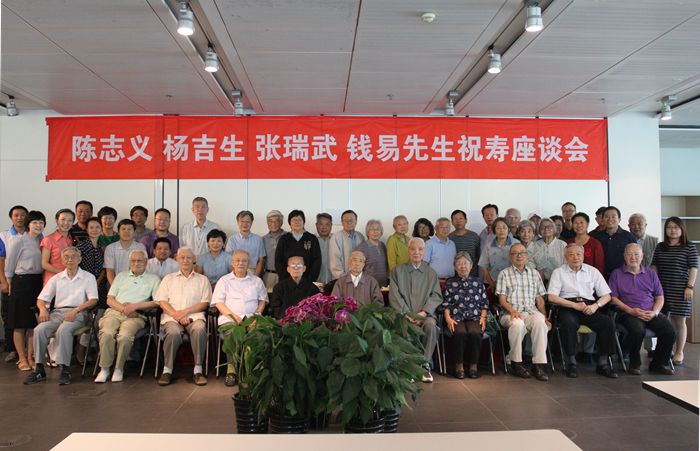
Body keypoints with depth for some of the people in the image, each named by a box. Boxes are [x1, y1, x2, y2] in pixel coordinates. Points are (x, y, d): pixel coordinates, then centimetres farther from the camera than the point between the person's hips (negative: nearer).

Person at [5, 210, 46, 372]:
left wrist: (42, 283, 9)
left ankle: (30, 357, 16)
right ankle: (22, 359, 9)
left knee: (34, 322, 7)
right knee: (20, 323, 1)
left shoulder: (42, 240, 8)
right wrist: (11, 285, 3)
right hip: (21, 282, -5)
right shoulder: (19, 240, -7)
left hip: (38, 282, 5)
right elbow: (9, 265, -2)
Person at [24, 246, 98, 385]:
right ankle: (39, 369, -19)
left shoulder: (88, 277, 10)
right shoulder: (56, 278, 21)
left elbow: (93, 300, -2)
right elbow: (41, 299, 16)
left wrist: (76, 310, -17)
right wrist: (42, 309, -7)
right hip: (57, 312, 4)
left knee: (63, 330, -35)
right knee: (39, 329, -26)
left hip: (77, 313, -4)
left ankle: (65, 369, -30)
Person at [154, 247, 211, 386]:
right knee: (173, 332, -34)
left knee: (199, 329, -35)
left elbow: (205, 303, 8)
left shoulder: (202, 280, 20)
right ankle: (167, 370, -21)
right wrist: (176, 315, -8)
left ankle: (198, 370, -28)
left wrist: (186, 311, -8)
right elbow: (162, 301, 10)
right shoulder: (168, 278, 23)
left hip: (194, 316, 0)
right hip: (171, 316, 1)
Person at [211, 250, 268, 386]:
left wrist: (257, 313, -2)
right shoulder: (224, 280, 18)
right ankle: (231, 369, -28)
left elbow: (263, 299, 19)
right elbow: (218, 302, 7)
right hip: (229, 318, -1)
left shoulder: (257, 281, 24)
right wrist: (233, 315, -8)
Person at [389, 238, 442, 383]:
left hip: (424, 314, 1)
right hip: (403, 314, -1)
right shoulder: (397, 271, 13)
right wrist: (407, 314, -11)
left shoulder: (431, 273, 17)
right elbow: (395, 296, 3)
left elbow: (436, 296, 7)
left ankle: (425, 364, -19)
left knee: (431, 325, -32)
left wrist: (424, 312, -11)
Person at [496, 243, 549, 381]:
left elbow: (540, 299, 18)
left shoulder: (534, 274, 21)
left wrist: (544, 315, 3)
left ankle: (538, 365, -29)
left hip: (532, 311, 2)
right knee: (517, 324, -37)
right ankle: (516, 363, -20)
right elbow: (502, 299, 4)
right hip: (511, 313, -2)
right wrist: (512, 311, -14)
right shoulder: (504, 274, 12)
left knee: (540, 322, -33)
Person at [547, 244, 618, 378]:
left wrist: (596, 305, -8)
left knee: (607, 321, -26)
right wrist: (575, 305, -12)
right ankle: (571, 362, -22)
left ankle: (603, 363, -15)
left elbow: (606, 296, 14)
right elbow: (551, 297, -3)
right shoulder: (558, 272, 10)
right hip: (568, 307, -3)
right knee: (568, 323, -35)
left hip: (589, 306, 3)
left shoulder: (593, 271, 18)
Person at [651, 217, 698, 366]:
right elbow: (654, 267, 13)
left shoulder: (690, 247, 2)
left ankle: (679, 353, 14)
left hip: (680, 290, -3)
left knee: (679, 321, 3)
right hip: (662, 289, 3)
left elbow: (693, 268, -2)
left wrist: (690, 286, -9)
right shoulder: (660, 247, 11)